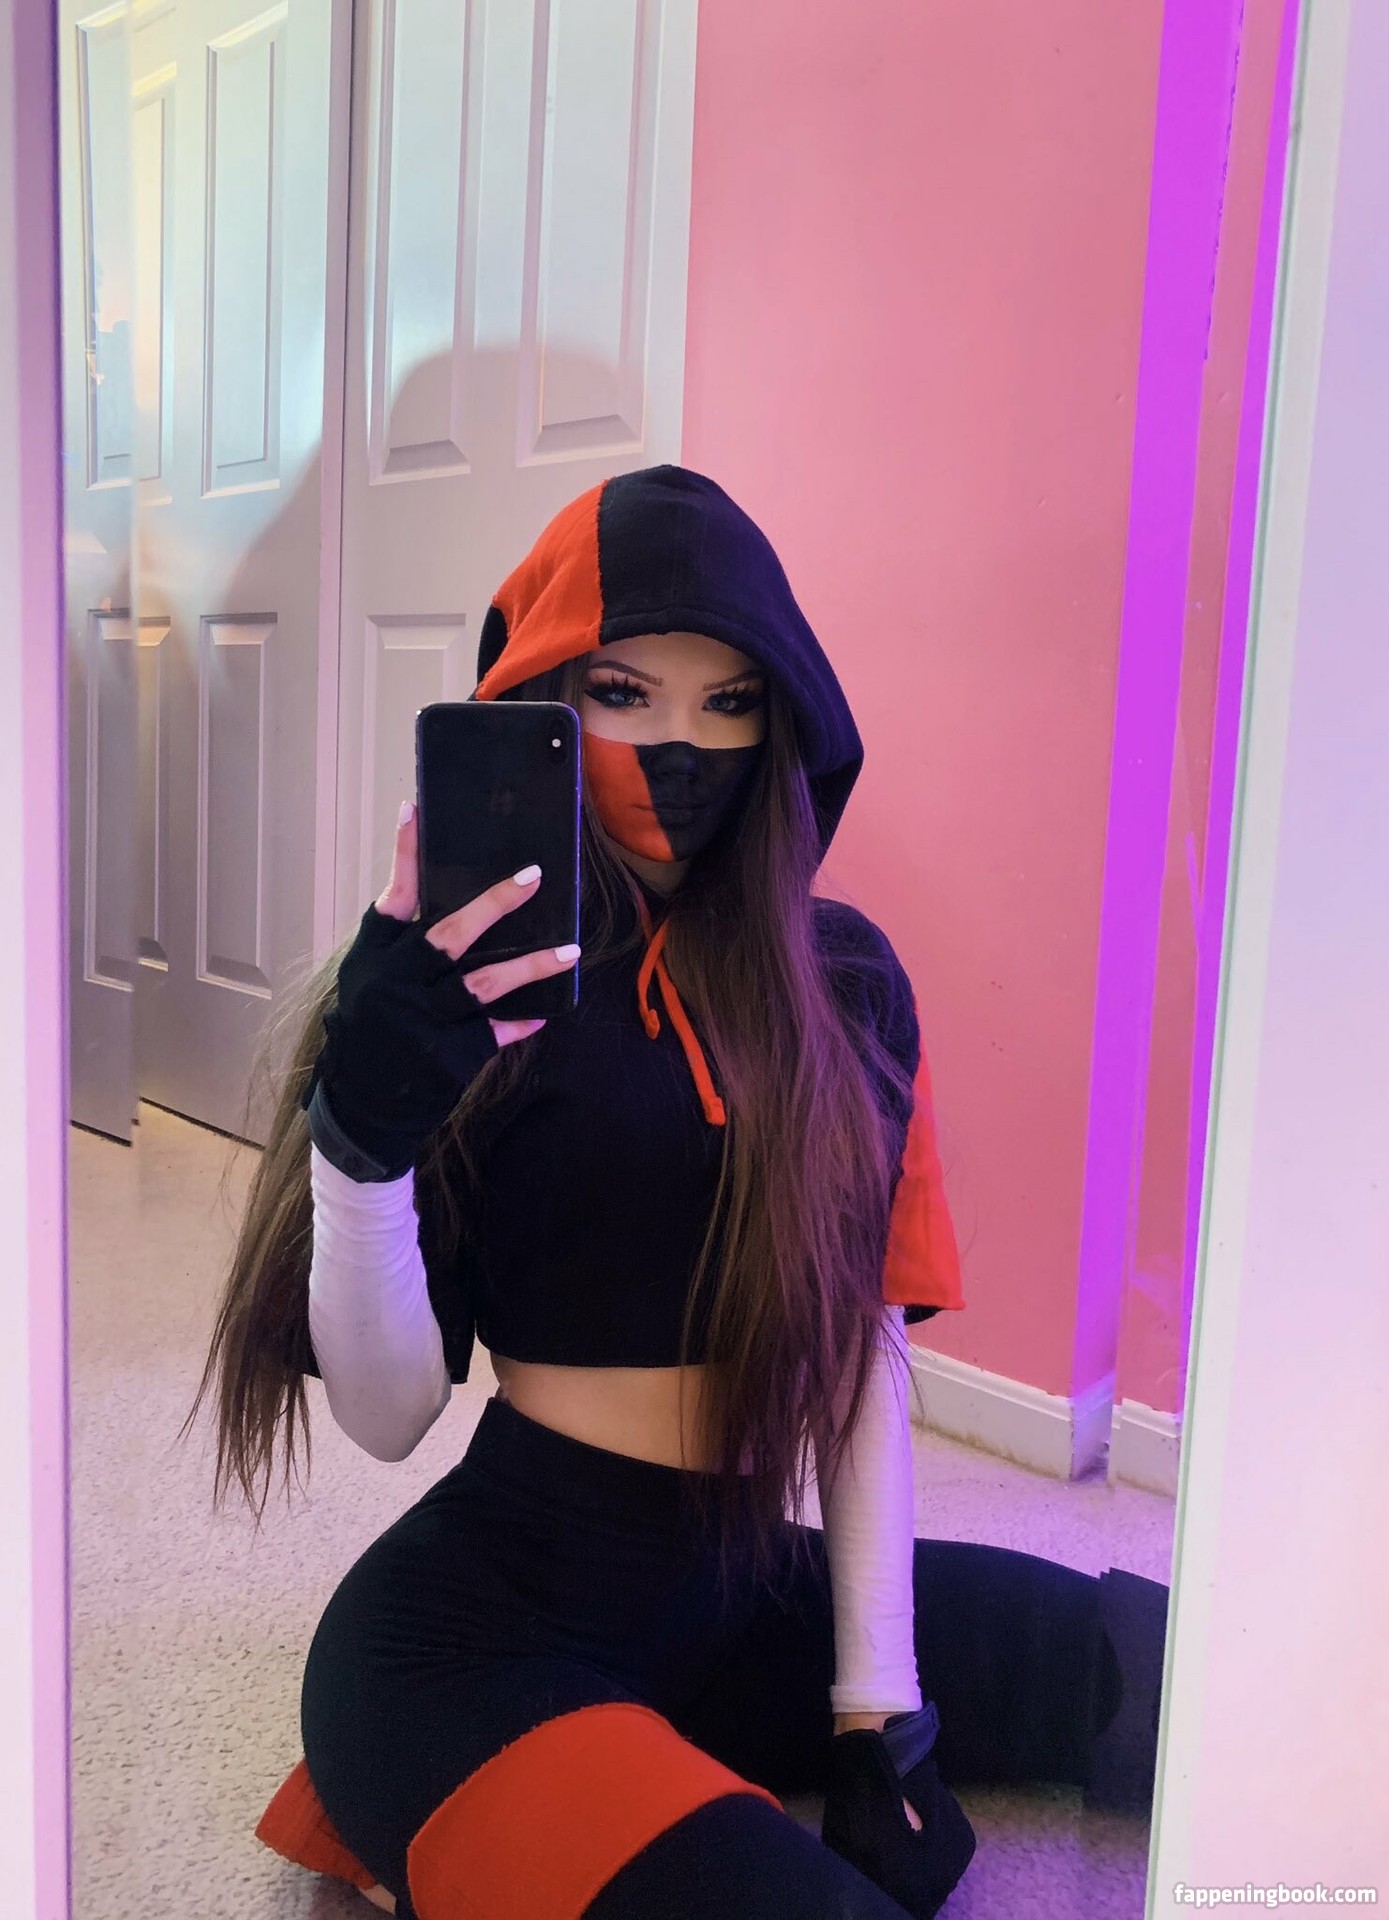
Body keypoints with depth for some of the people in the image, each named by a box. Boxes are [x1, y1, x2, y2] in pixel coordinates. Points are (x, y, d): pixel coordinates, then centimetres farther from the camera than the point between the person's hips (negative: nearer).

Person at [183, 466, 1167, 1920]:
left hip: (753, 1590, 5)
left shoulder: (840, 980, 1)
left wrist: (882, 1702, -3)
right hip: (486, 1625, -4)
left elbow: (867, 1344, 0)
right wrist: (360, 1131, -29)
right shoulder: (456, 995, -8)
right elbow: (390, 1413, -12)